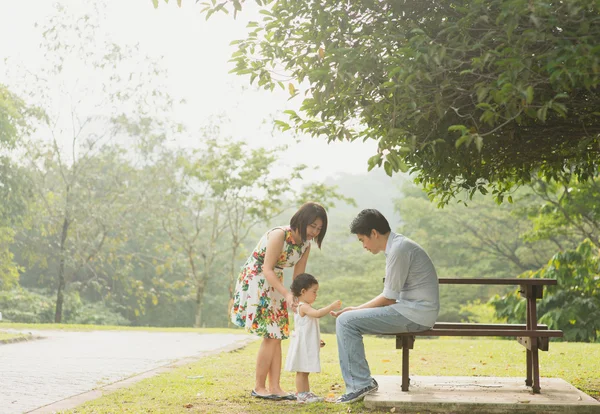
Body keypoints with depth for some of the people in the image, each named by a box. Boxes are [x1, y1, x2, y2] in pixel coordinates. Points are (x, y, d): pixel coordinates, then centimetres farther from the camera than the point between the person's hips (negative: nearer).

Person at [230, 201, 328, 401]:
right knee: (270, 336, -11)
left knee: (277, 336, 3)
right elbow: (267, 269, -25)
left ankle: (274, 387, 6)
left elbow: (298, 277, 5)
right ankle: (259, 387, -2)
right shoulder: (279, 235, -23)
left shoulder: (306, 245, 1)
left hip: (274, 285, 8)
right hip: (254, 281, -8)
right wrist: (286, 294, -33)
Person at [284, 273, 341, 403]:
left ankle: (306, 393, 20)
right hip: (303, 345, -10)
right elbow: (317, 313, -34)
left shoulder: (304, 307, 18)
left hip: (308, 345, 10)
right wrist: (332, 306, -32)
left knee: (305, 371, 14)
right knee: (302, 371, -5)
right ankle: (301, 395, -2)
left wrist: (317, 340, 28)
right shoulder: (304, 307, -15)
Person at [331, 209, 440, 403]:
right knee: (348, 319, 13)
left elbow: (388, 298, -15)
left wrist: (356, 309, -4)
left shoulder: (399, 249, -17)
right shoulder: (396, 246, 14)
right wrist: (357, 309, 9)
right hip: (413, 310, 10)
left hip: (414, 313, -10)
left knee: (346, 321, -14)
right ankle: (359, 382, 15)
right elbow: (391, 294, 16)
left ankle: (359, 384, -9)